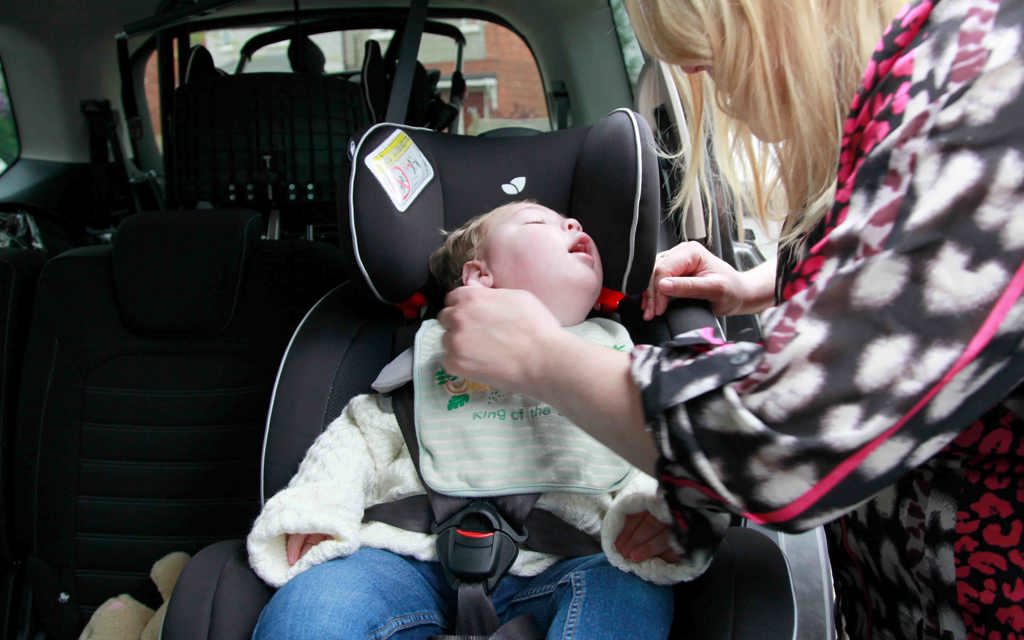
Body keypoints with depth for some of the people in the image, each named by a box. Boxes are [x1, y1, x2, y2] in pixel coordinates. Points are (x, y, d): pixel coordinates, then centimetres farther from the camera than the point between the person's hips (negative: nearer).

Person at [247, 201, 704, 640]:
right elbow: (362, 435, 19)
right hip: (416, 552, 0)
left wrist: (658, 510, -8)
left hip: (550, 562, 1)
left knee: (631, 591, -30)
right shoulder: (434, 352, 20)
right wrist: (314, 502, 1)